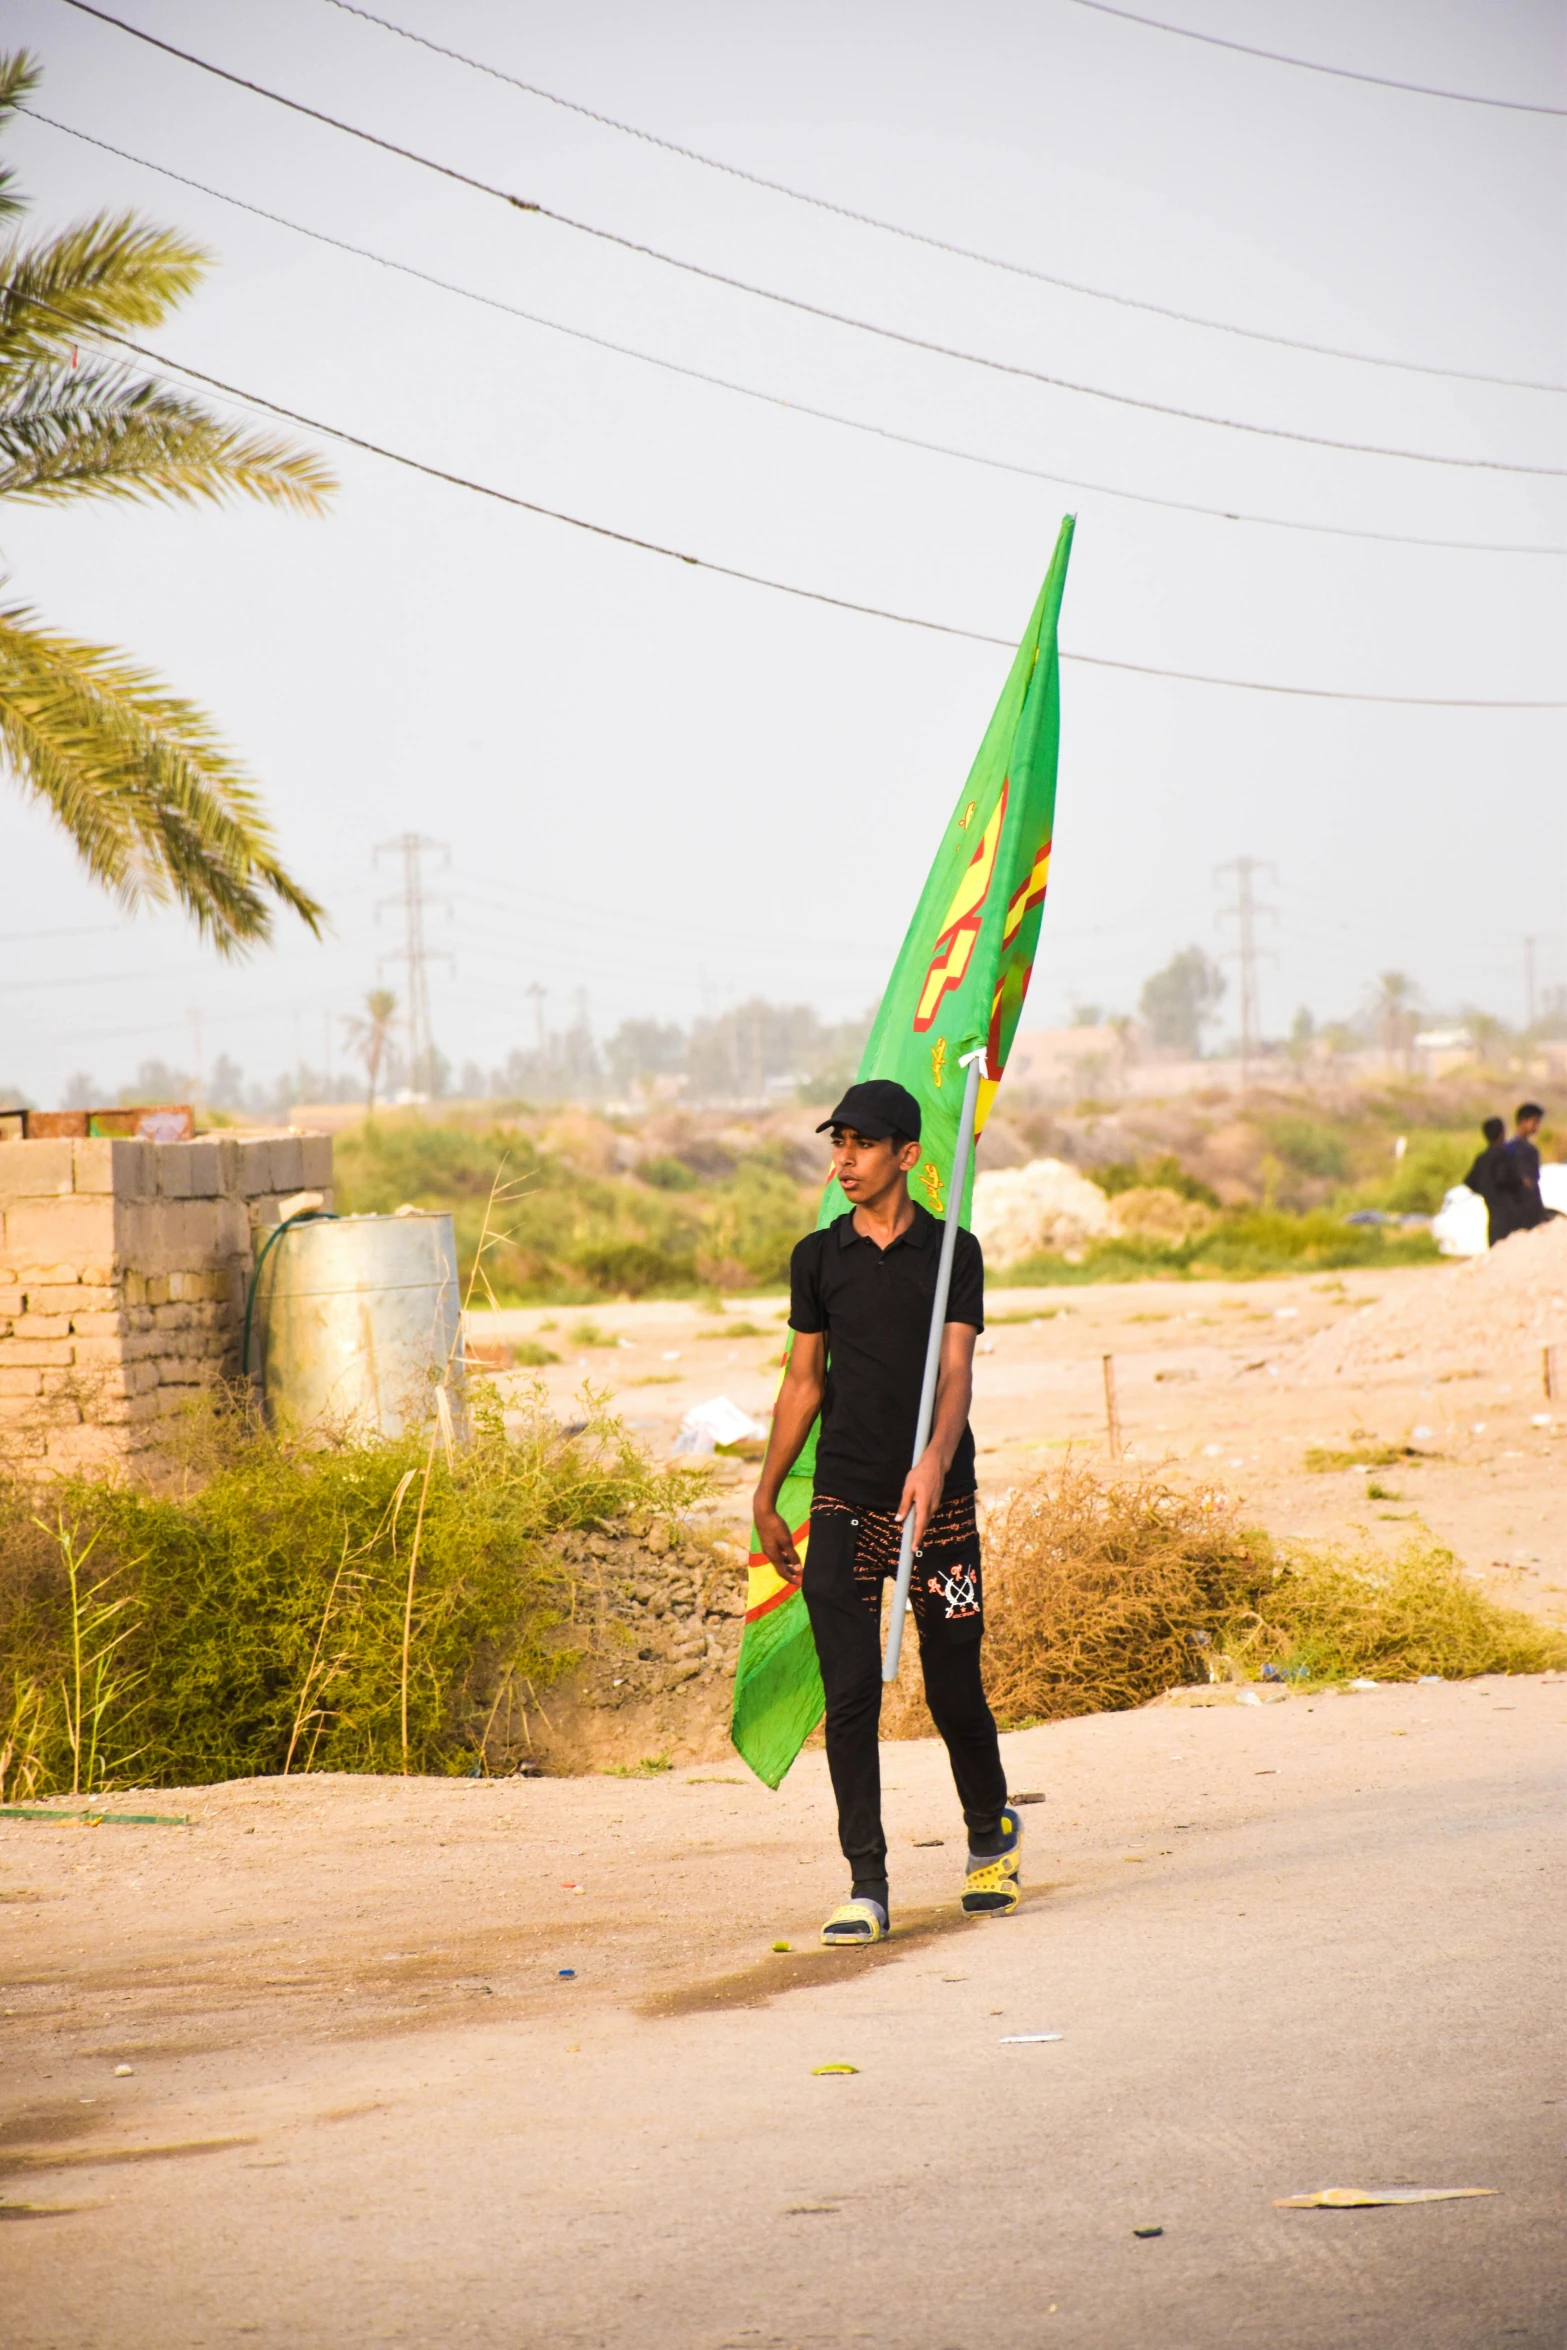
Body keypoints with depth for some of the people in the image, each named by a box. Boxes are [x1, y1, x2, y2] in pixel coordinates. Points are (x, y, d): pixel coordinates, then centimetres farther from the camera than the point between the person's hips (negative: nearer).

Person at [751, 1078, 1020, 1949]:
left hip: (937, 1498, -2)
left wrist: (934, 1462, -29)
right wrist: (766, 1498, 13)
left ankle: (994, 1832, 33)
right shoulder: (819, 1258, 8)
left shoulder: (952, 1252, 0)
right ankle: (867, 1886, -7)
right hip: (845, 1501, 2)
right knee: (850, 1695, -8)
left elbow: (955, 1370, -11)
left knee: (955, 1692, 6)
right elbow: (806, 1381, 15)